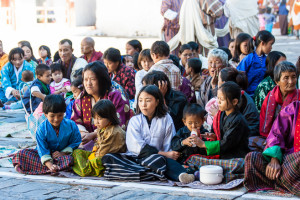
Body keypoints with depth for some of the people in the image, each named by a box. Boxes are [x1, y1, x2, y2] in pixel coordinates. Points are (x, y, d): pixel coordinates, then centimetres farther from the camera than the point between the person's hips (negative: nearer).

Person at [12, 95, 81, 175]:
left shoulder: (71, 125, -11)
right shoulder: (42, 129, -16)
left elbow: (76, 142, -1)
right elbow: (43, 150, -19)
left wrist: (63, 153, -15)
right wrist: (50, 165, -33)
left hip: (63, 154, 1)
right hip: (47, 154, 0)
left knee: (68, 160, -39)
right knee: (22, 154, -22)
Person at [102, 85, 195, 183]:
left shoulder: (166, 119, 11)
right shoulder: (134, 121, 9)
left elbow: (169, 145, 5)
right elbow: (137, 147, -5)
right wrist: (163, 154, -12)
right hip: (135, 158, 1)